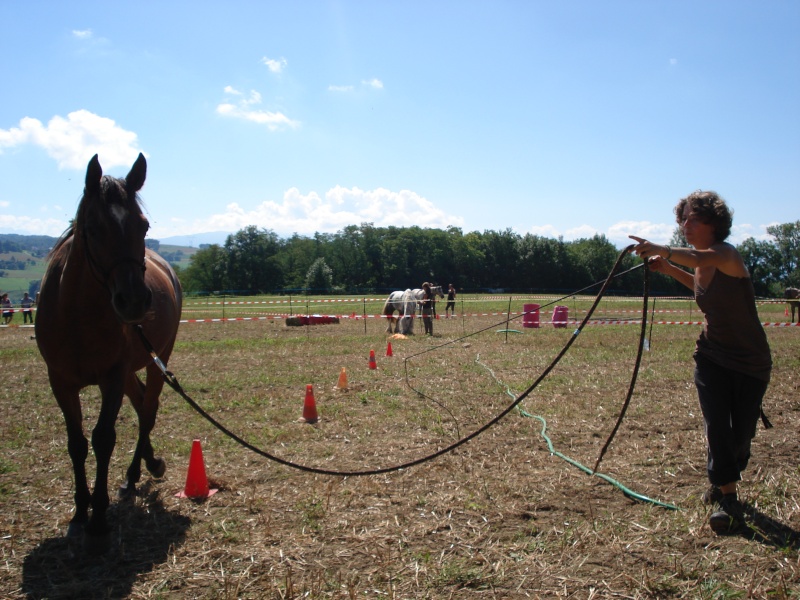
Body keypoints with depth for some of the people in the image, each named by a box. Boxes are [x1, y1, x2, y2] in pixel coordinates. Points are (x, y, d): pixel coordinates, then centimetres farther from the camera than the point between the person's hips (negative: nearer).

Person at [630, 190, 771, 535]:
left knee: (741, 433, 5)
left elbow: (702, 259, -47)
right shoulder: (702, 264, 0)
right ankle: (727, 498, 0)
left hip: (751, 363, -5)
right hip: (712, 357, 5)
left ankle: (723, 484, 30)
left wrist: (664, 252, -64)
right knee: (716, 426, -8)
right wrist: (671, 270, 8)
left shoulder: (727, 255, -22)